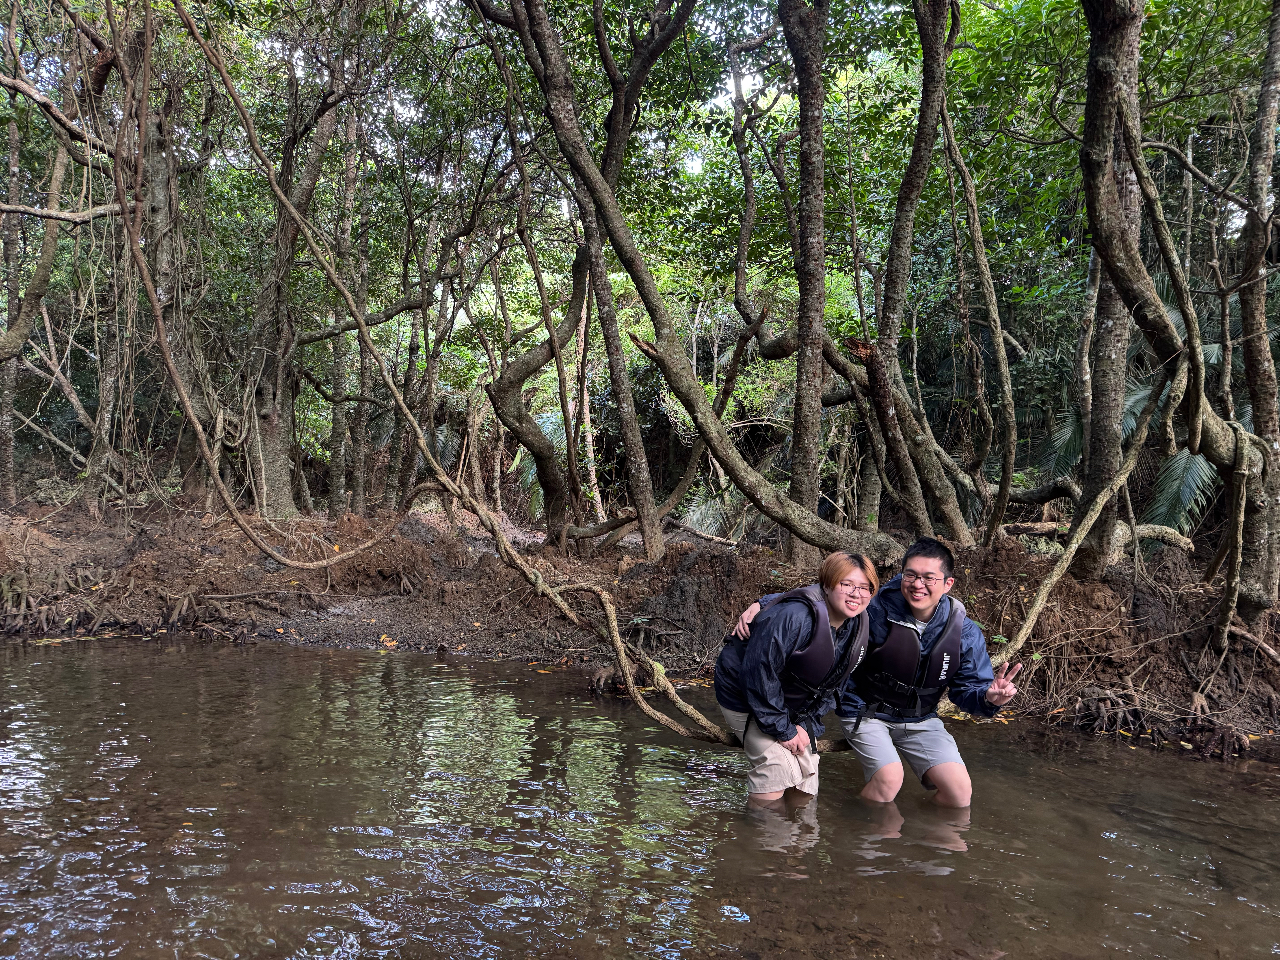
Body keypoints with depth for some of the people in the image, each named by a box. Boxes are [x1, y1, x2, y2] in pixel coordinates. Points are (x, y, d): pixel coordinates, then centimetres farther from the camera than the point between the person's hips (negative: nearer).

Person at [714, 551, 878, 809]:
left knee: (806, 774, 6)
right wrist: (783, 730, -25)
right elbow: (757, 672, -32)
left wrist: (808, 725, -9)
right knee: (779, 767, -17)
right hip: (743, 693, -7)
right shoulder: (794, 617, -34)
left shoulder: (857, 627, -8)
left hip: (792, 704, 8)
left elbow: (832, 685, 2)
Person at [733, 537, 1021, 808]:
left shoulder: (965, 633, -11)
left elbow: (968, 688, -4)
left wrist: (989, 697, -29)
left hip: (919, 719, 3)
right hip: (866, 712, -3)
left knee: (959, 792, -10)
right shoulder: (876, 609, -22)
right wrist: (763, 605, -28)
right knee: (889, 778, -25)